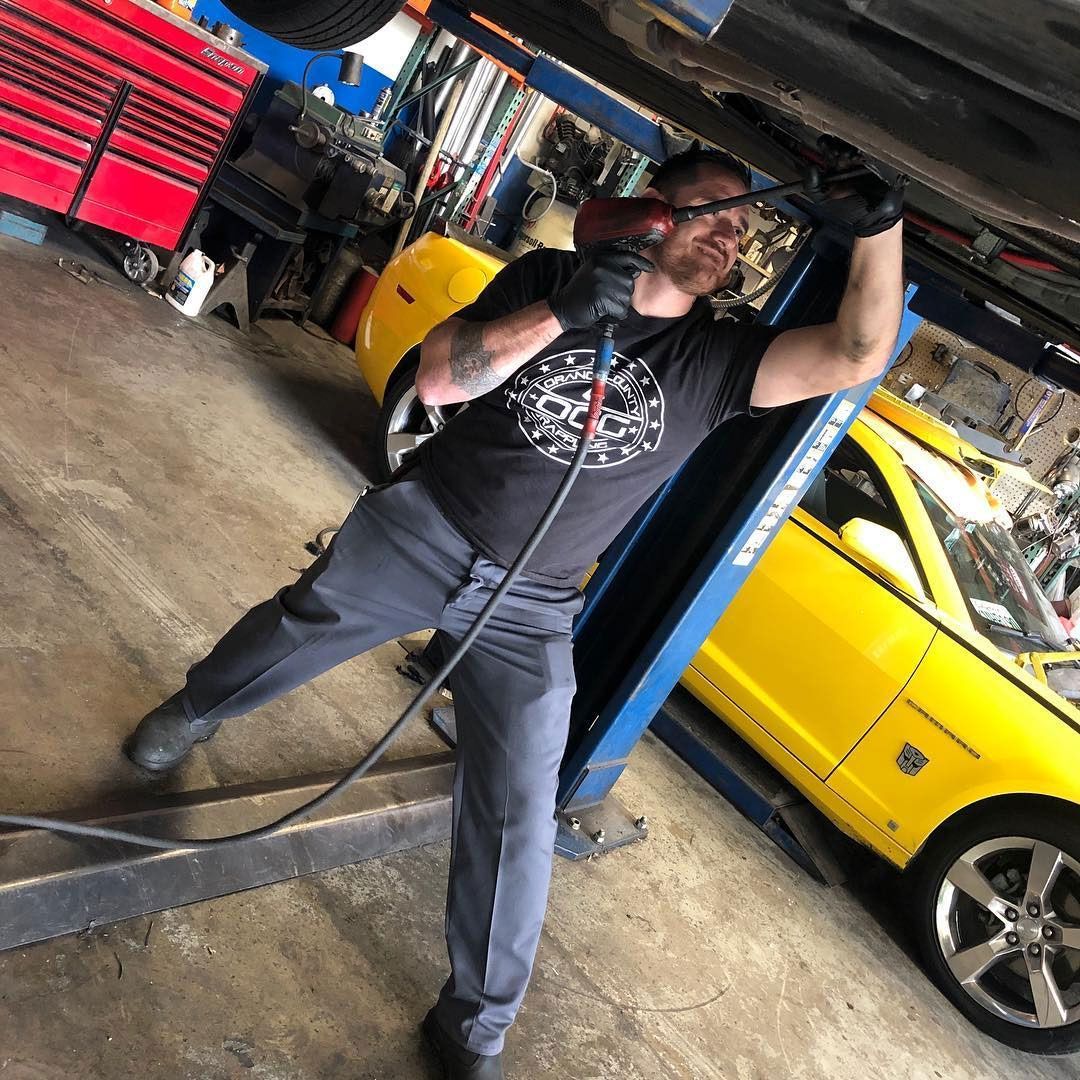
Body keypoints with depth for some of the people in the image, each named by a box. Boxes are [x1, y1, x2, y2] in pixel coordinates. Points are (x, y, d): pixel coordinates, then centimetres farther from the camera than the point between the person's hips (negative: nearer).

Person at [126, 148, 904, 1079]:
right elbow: (437, 378, -15)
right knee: (289, 635, 19)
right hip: (420, 532, 1)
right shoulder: (552, 276, -4)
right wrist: (561, 314, -26)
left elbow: (857, 357, -16)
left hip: (530, 613, 0)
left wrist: (878, 229, -28)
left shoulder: (718, 358, -3)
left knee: (517, 821, -2)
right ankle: (192, 713, 55)